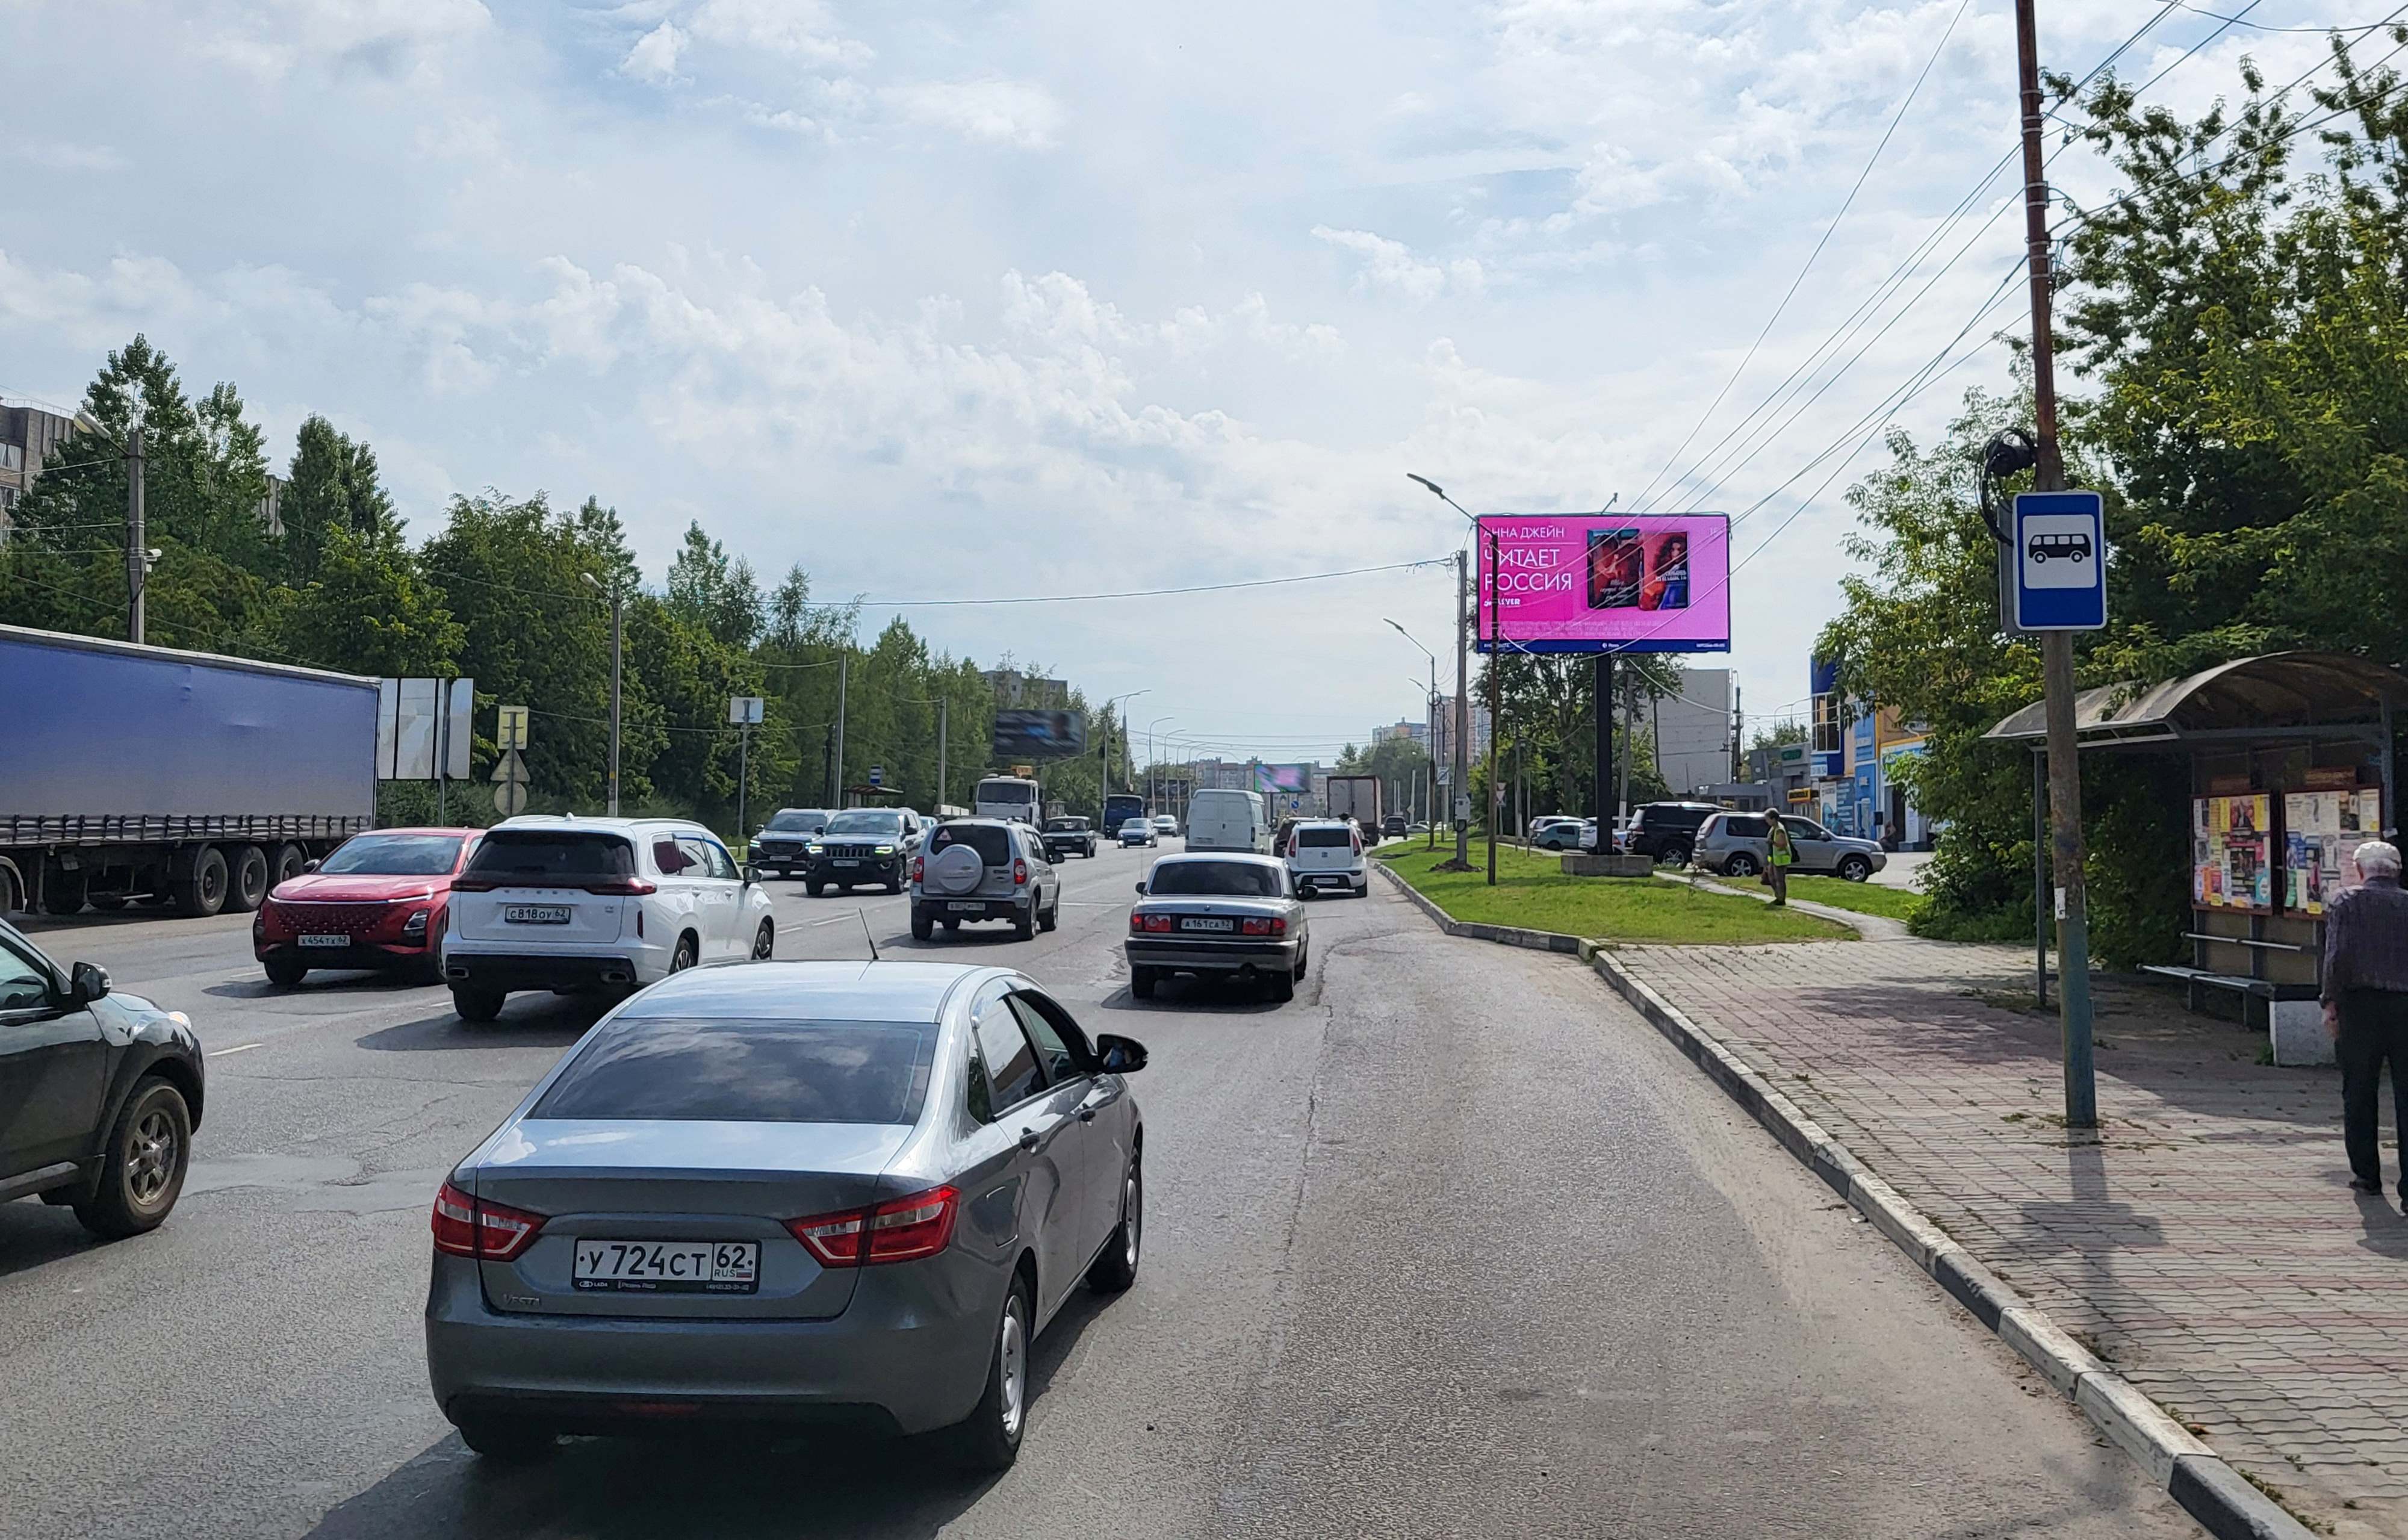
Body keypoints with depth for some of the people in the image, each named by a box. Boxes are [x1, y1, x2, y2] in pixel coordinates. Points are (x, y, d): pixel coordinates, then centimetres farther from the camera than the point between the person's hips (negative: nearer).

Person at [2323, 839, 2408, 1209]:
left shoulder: (2346, 902, 0)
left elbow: (2338, 955, -11)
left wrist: (2331, 1002, -5)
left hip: (2360, 1003, -1)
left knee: (2359, 1095, 13)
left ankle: (2366, 1174, 21)